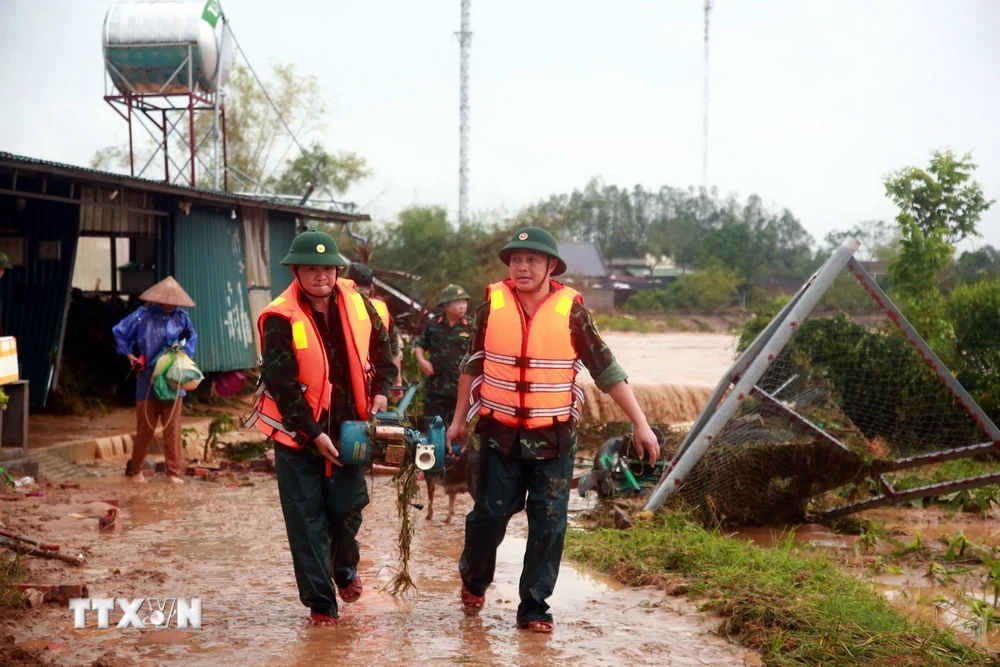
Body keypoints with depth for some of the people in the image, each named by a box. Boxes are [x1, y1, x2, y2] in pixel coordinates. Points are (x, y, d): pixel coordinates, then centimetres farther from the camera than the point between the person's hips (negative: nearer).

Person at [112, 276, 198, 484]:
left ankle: (173, 471, 8)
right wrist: (129, 354, 2)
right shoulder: (143, 316, -4)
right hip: (148, 381, -2)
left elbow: (192, 339, 12)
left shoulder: (182, 318, 2)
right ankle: (135, 469, 21)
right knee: (145, 428, 5)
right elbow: (119, 332, 6)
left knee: (172, 428, 2)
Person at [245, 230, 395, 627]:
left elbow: (381, 350, 13)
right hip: (298, 434, -3)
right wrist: (314, 434, -18)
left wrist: (380, 391, -1)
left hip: (348, 427, 3)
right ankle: (321, 604, 12)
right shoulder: (280, 320, -16)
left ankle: (344, 569, 37)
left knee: (348, 508, 6)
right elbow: (281, 385, -17)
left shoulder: (358, 305, -2)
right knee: (307, 522, 1)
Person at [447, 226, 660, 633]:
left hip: (553, 439, 0)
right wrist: (459, 419, 15)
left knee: (548, 524, 2)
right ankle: (474, 580, 34)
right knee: (490, 514, 8)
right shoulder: (492, 304, -4)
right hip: (499, 434, 1)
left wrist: (640, 424, -6)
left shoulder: (570, 310, -8)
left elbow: (605, 369, -4)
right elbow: (473, 365, 10)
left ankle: (534, 607, 15)